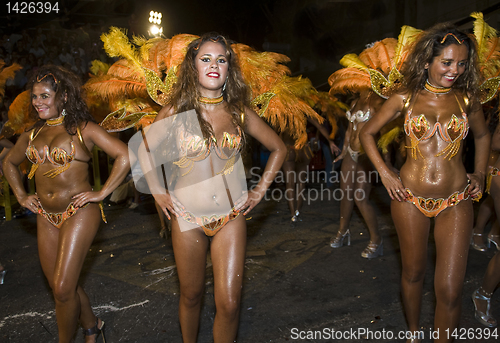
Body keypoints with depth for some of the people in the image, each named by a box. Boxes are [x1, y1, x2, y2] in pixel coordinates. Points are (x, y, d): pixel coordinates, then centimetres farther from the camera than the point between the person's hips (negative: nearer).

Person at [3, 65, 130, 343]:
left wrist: (102, 193, -16)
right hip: (46, 217, 6)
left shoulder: (83, 129, -8)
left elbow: (125, 155, -16)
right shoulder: (31, 136, 9)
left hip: (79, 213, -6)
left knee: (62, 289, -7)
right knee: (61, 287, 13)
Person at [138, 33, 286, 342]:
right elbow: (144, 150, 11)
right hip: (187, 217, 0)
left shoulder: (240, 113, 2)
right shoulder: (176, 111, -2)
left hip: (231, 217, 1)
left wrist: (260, 190, 6)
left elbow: (279, 148, 12)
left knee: (229, 303, -1)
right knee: (191, 295, 14)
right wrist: (158, 193, 4)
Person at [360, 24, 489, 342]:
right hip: (410, 199, 0)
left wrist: (479, 174, 9)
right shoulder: (404, 99, -2)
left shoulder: (467, 99, 3)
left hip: (456, 202, 1)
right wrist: (385, 173, -3)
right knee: (413, 272, 16)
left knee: (450, 290, -4)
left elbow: (482, 136, 21)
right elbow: (367, 133, 6)